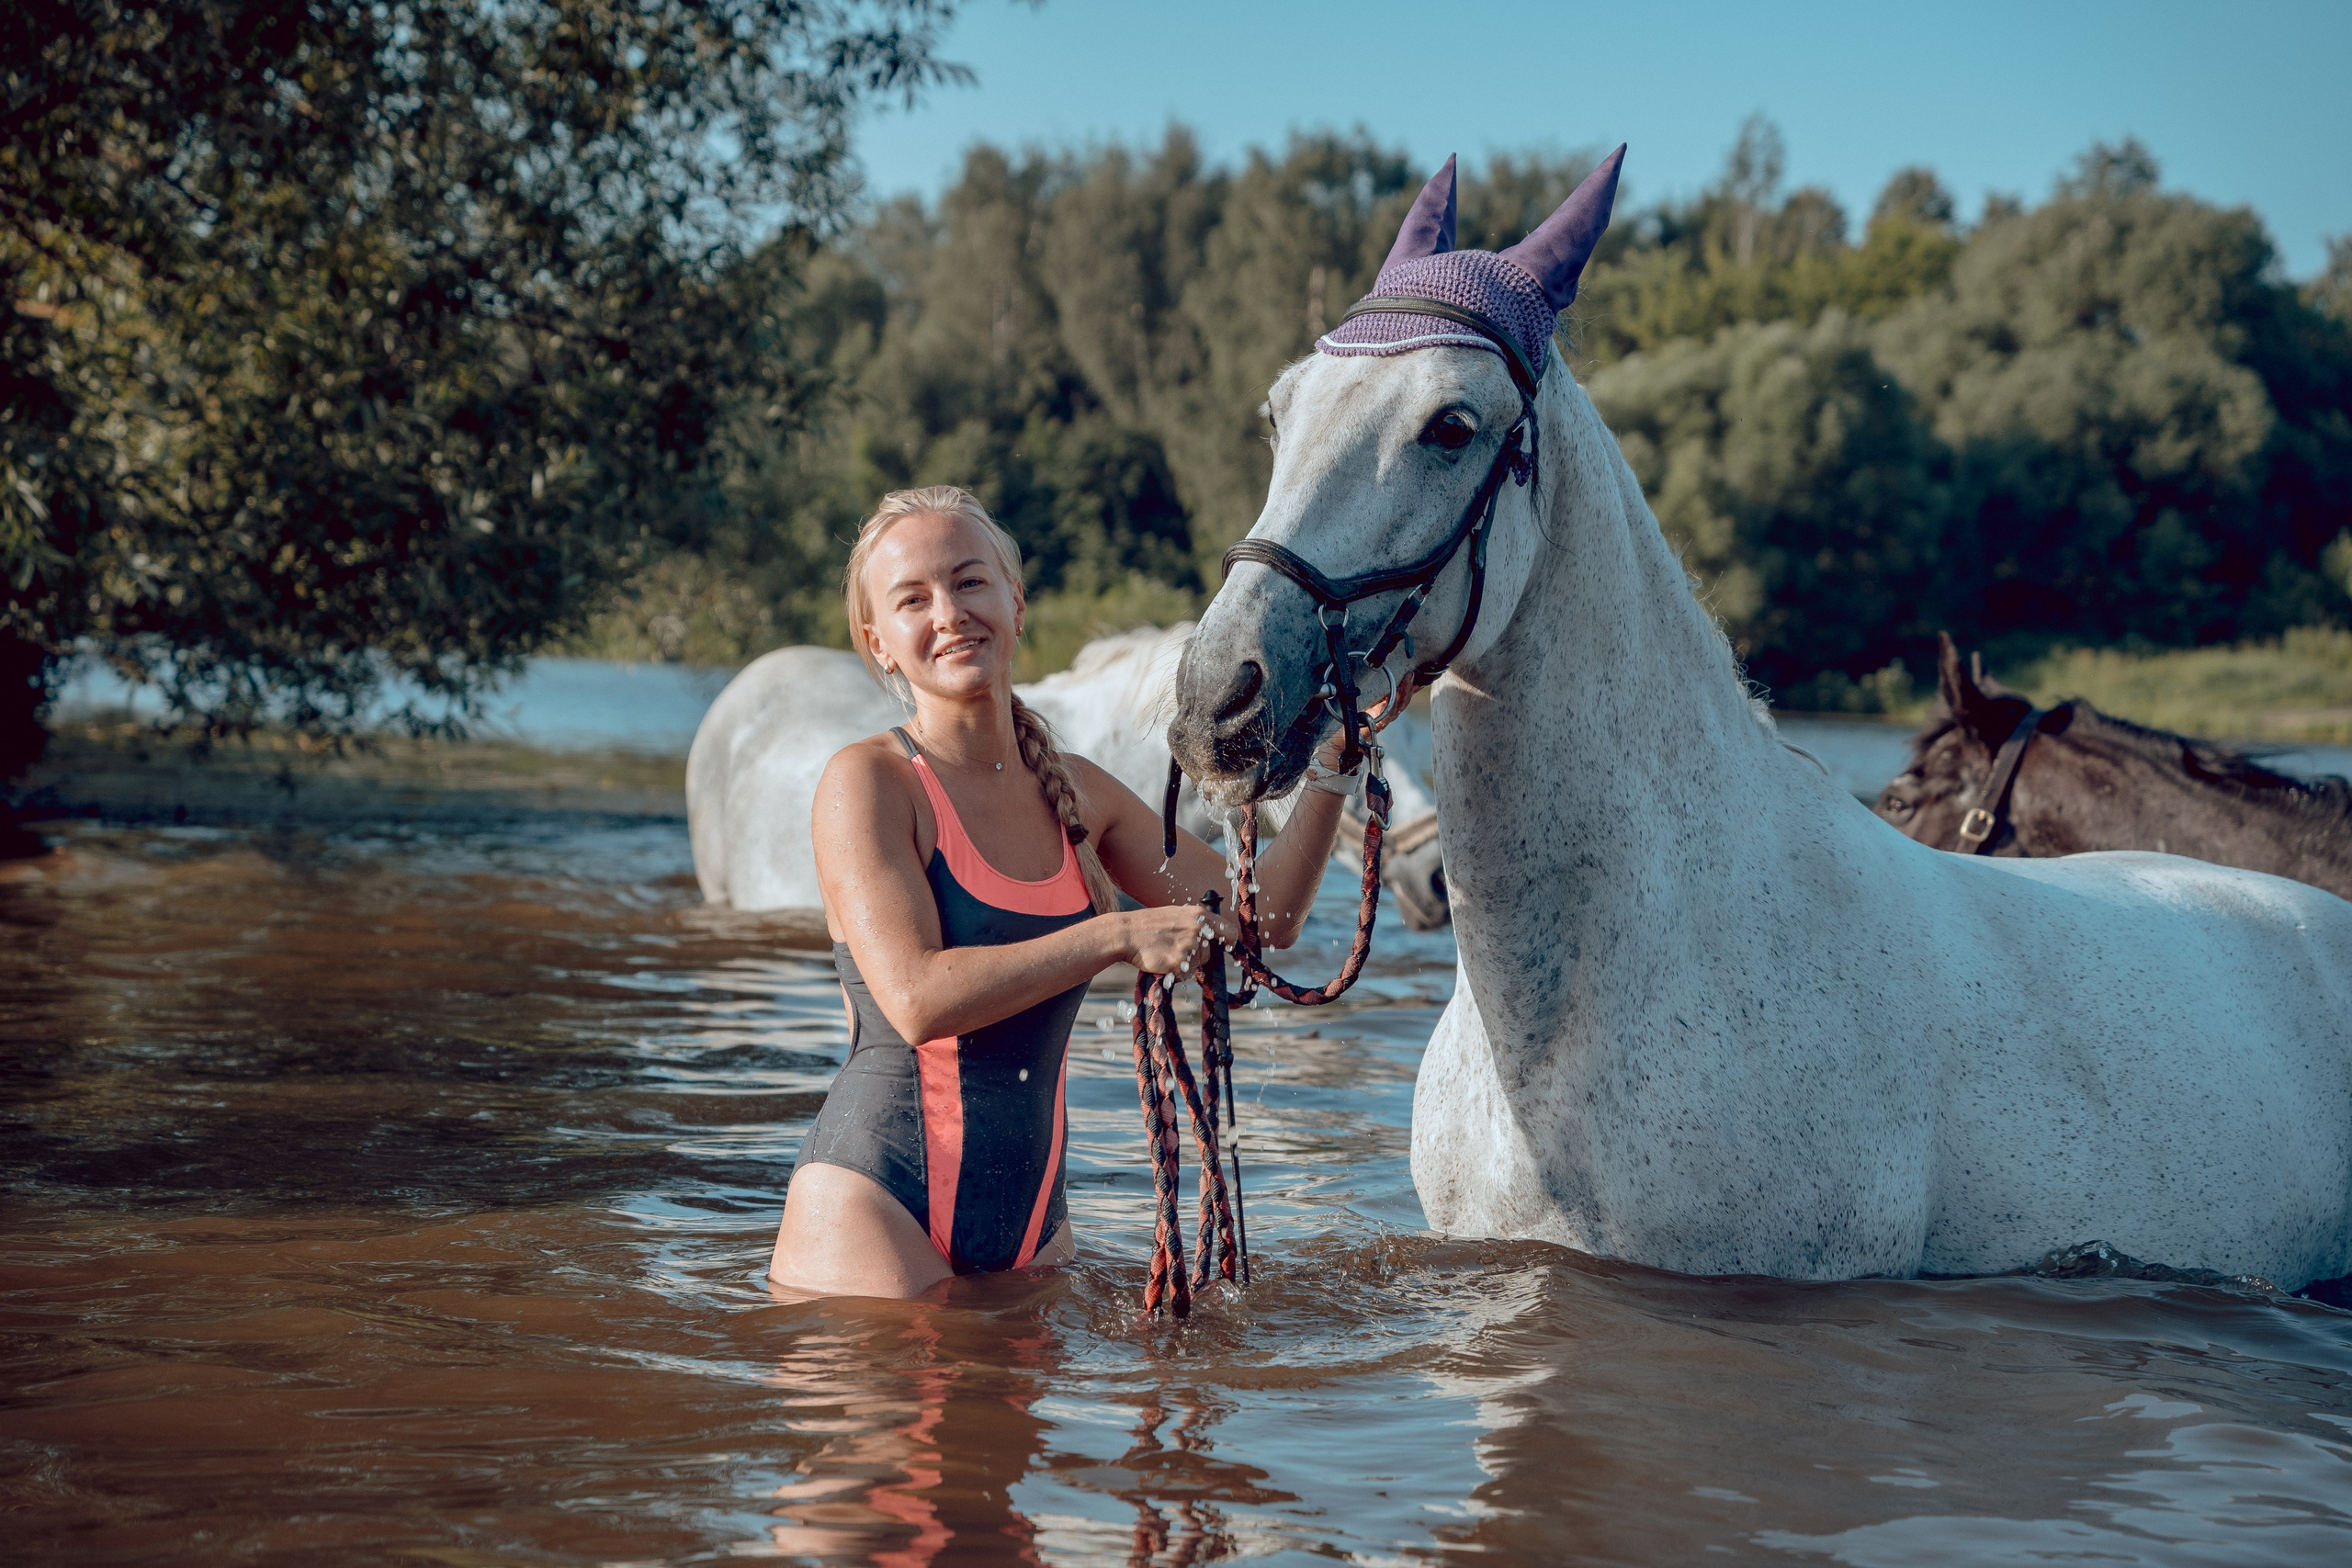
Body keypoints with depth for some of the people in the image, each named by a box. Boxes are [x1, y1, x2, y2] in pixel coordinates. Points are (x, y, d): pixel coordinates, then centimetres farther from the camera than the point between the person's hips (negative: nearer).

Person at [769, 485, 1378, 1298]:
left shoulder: (1075, 791, 10)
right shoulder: (867, 781, -7)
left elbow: (1264, 917, 14)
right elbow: (918, 1000, -19)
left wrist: (1331, 763, 4)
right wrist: (1120, 936, -19)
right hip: (877, 1211, -6)